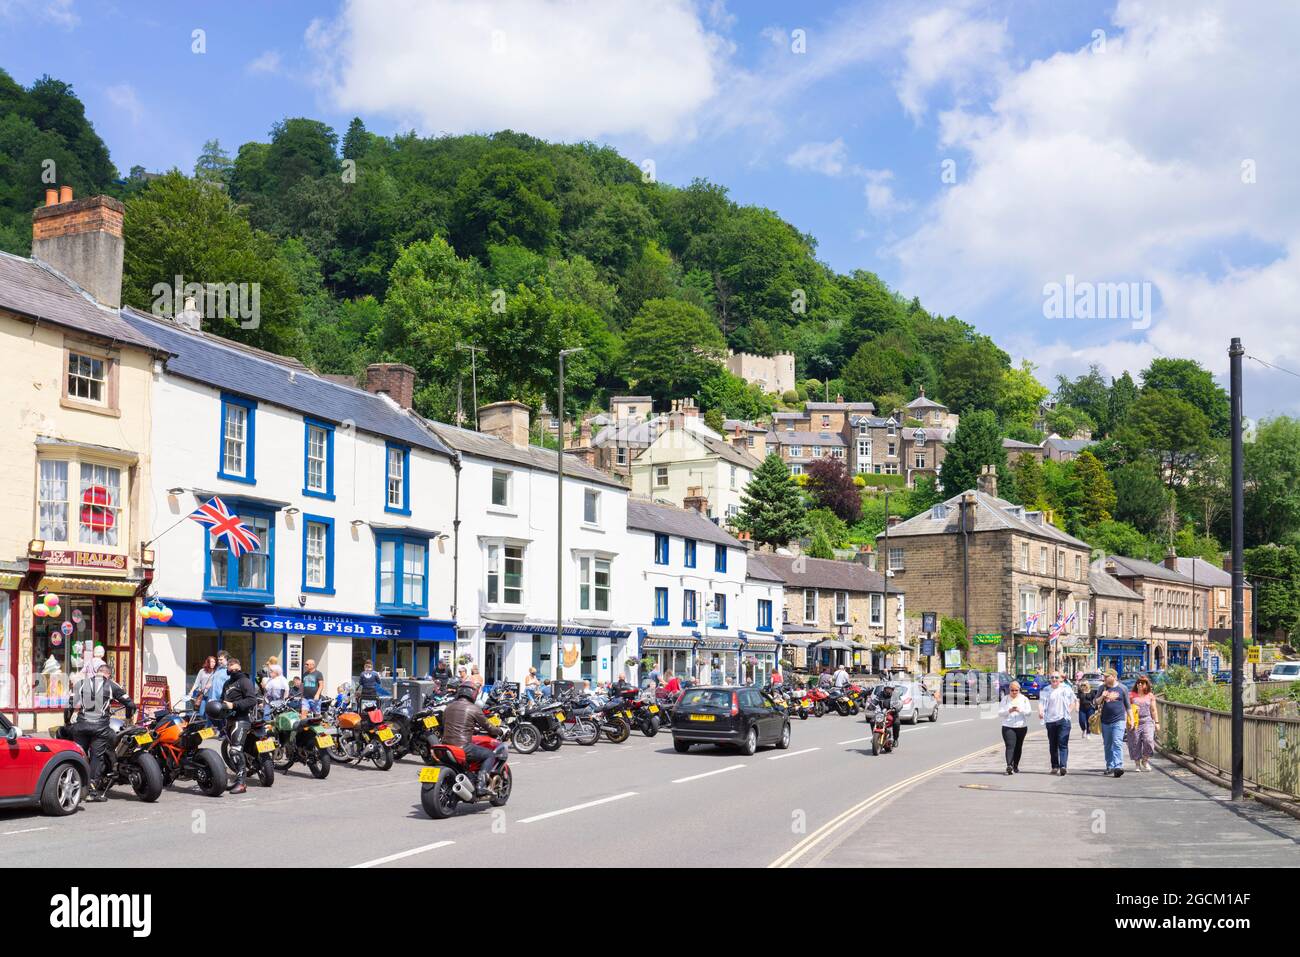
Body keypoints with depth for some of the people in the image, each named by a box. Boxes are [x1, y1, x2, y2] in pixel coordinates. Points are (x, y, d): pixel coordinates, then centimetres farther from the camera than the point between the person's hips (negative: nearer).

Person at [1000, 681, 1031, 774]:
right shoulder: (1005, 699, 6)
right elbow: (1000, 712, 1)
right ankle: (1009, 765, -27)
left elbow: (1028, 711, -1)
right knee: (1010, 746, -16)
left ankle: (1015, 766, 21)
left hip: (1021, 727, 2)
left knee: (1018, 747, 8)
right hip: (1008, 727, -2)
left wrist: (1020, 710, -19)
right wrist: (1009, 711, -17)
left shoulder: (1024, 699, 9)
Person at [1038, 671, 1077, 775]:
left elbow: (1073, 701, 14)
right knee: (1053, 745, 8)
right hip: (1050, 720, 2)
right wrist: (1040, 711, -22)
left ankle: (1063, 766, -20)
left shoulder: (1066, 688, 5)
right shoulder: (1046, 690, 6)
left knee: (1063, 743, -12)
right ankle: (1055, 766, 17)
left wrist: (1068, 711, 1)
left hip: (1063, 720, -2)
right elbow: (1041, 702, -3)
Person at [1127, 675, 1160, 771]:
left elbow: (1153, 710, 14)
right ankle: (1138, 764, 11)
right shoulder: (1132, 696, 6)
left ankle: (1145, 760, 5)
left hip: (1147, 721, 0)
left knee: (1148, 740, -16)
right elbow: (1127, 708, 9)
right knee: (1135, 743, -1)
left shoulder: (1150, 696, 10)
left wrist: (1157, 722, 10)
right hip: (1135, 722, 0)